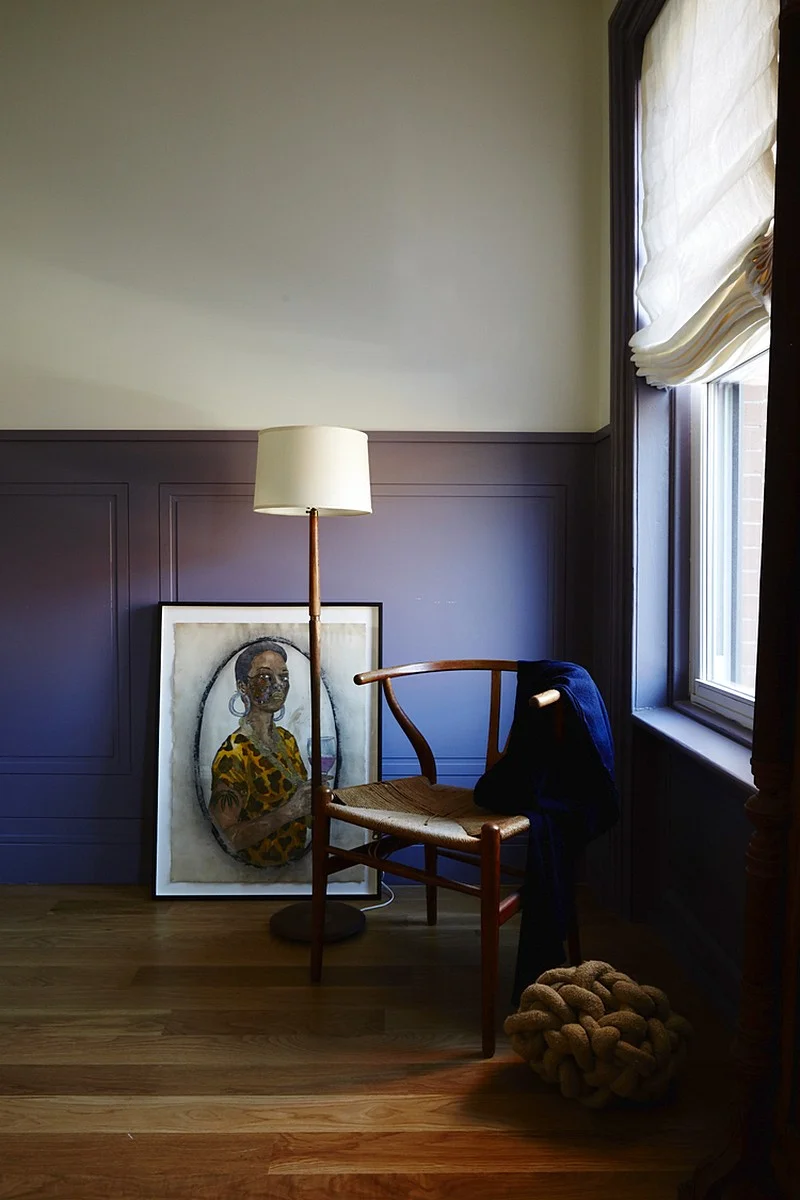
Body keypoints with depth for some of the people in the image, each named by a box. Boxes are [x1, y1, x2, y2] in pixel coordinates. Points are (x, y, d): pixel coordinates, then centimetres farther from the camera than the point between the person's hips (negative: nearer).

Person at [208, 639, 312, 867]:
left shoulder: (287, 739, 8)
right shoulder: (232, 755, -14)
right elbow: (229, 838, -18)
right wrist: (289, 811, -24)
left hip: (299, 859, 7)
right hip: (260, 871, -7)